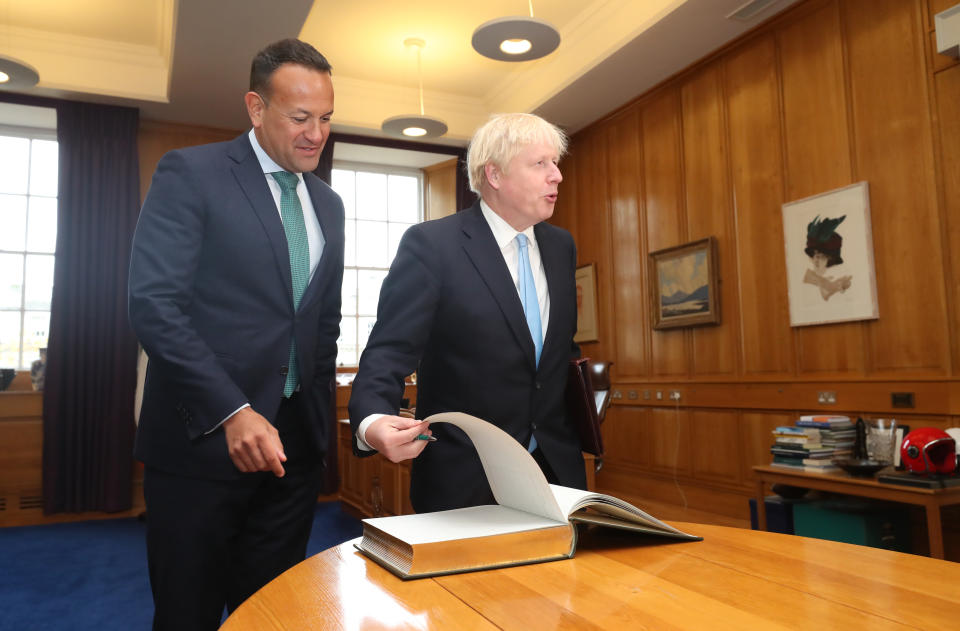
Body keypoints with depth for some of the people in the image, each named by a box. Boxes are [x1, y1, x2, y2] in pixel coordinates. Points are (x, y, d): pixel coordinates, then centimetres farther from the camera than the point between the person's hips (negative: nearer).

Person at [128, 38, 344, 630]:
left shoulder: (328, 204, 13)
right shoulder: (190, 173, -5)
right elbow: (154, 305, -14)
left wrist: (322, 421, 14)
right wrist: (232, 412, -21)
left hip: (294, 443, 5)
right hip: (203, 440, -4)